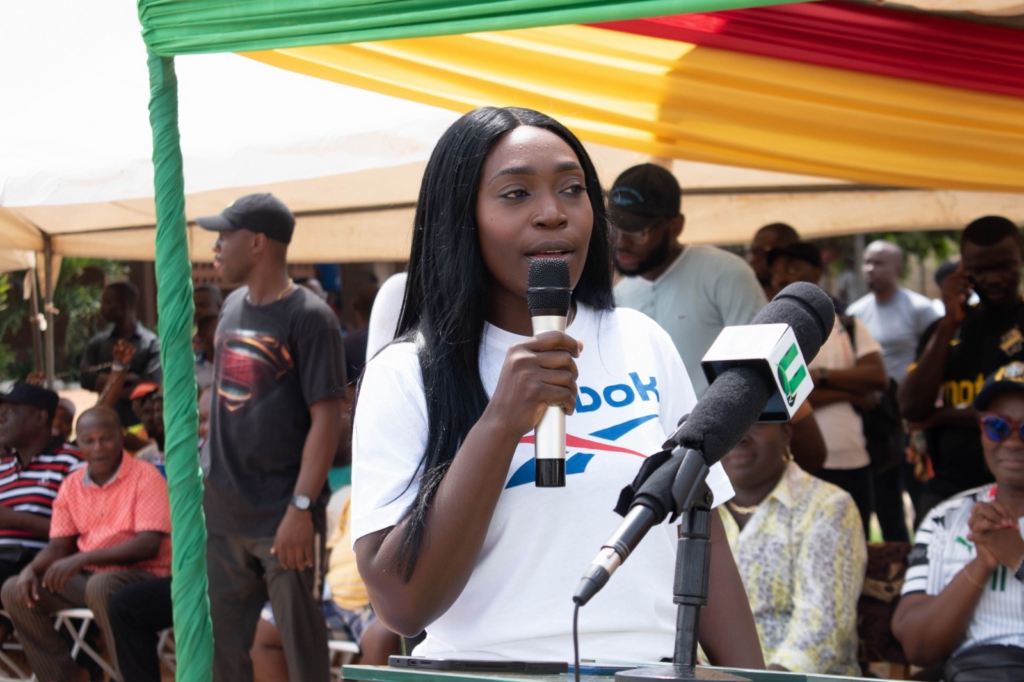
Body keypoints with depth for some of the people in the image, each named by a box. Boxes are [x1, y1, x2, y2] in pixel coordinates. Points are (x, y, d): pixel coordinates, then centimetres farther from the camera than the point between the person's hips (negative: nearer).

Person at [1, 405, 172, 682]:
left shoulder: (145, 477, -9)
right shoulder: (72, 485, 9)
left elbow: (149, 544, -19)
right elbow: (59, 546, 12)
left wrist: (82, 559, -26)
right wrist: (31, 569, -12)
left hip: (143, 574, -6)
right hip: (88, 577, 7)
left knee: (101, 586, -38)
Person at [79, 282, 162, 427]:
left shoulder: (152, 343, -3)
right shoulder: (98, 343, 10)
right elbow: (86, 379, -2)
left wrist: (106, 386, -3)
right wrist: (124, 378, -12)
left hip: (140, 424, -3)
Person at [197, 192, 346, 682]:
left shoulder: (307, 317, -10)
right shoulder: (233, 307, 12)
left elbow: (325, 419, -14)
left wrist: (301, 508, -19)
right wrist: (207, 476, 13)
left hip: (282, 517, -7)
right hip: (223, 512, 7)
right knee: (221, 642, 11)